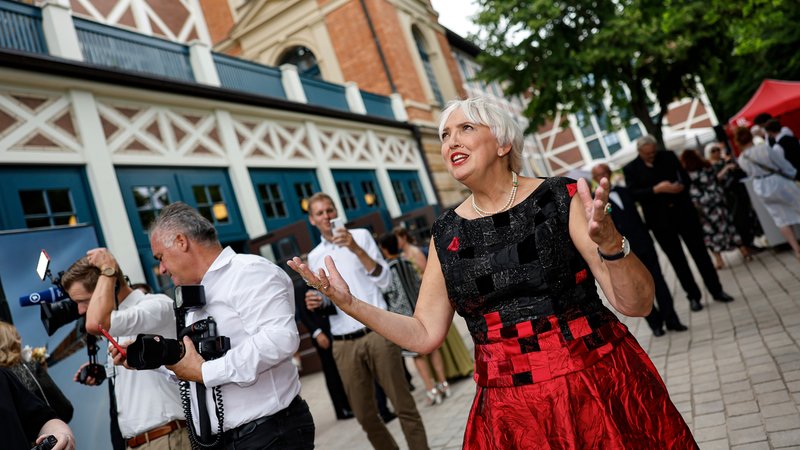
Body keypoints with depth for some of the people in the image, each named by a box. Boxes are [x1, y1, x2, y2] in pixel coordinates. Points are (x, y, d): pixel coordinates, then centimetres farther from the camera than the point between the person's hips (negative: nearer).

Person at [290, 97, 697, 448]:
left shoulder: (562, 198, -8)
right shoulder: (445, 233, 2)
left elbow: (637, 304, -10)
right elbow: (425, 334, 4)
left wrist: (608, 241, -30)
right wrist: (350, 303, -5)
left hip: (598, 392, -2)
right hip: (507, 410, 3)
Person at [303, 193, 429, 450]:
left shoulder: (360, 236, 3)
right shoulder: (314, 257, 13)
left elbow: (385, 281, -5)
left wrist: (357, 249, -16)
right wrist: (315, 303, -3)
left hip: (377, 333, -3)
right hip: (344, 345, 3)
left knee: (403, 406, -1)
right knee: (365, 415, 8)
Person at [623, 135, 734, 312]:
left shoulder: (669, 156, 4)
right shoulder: (630, 169, -3)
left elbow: (685, 177, 7)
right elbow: (633, 194, -12)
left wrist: (682, 186, -16)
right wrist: (656, 189, -23)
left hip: (683, 212, 2)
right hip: (660, 220, -1)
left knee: (700, 252, 8)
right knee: (677, 260, 7)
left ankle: (717, 290, 20)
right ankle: (693, 296, 19)